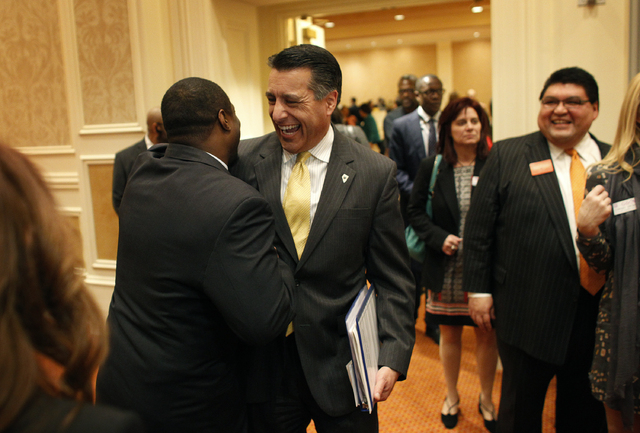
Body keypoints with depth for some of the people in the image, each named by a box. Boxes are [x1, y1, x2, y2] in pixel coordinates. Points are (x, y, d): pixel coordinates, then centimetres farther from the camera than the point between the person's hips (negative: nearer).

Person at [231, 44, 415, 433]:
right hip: (264, 361, 1)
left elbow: (392, 279, -3)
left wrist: (393, 357, -14)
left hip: (341, 364, -1)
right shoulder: (245, 161, -5)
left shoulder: (376, 173, -7)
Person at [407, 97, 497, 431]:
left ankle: (486, 400, 36)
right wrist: (440, 238, -12)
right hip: (446, 269, 1)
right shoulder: (432, 167, -2)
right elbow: (415, 211, 2)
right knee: (449, 334, 15)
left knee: (487, 335, 12)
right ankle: (451, 398, 38)